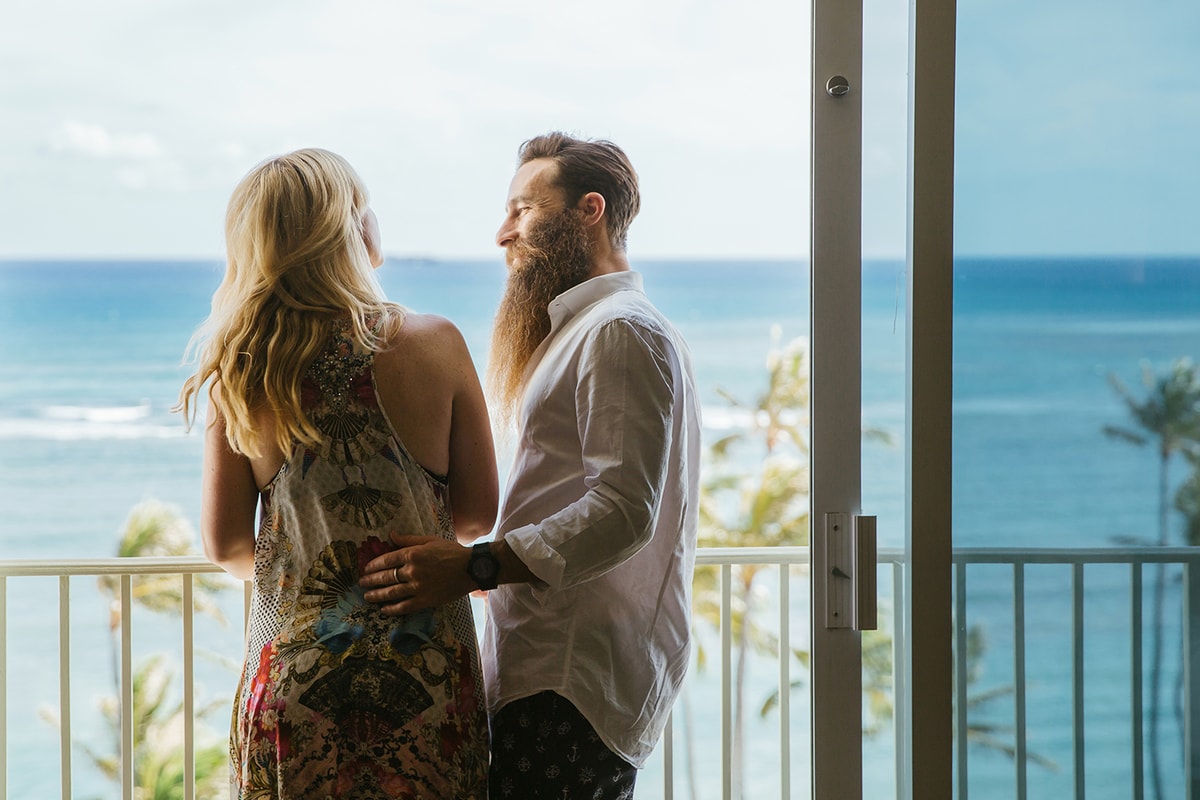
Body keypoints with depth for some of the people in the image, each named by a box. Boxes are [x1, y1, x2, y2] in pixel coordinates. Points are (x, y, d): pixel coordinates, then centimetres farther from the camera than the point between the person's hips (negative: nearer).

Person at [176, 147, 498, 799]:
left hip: (292, 665, 2)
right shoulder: (432, 344, -9)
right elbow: (479, 512, -1)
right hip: (425, 671, -2)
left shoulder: (238, 371, -4)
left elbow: (226, 545, 1)